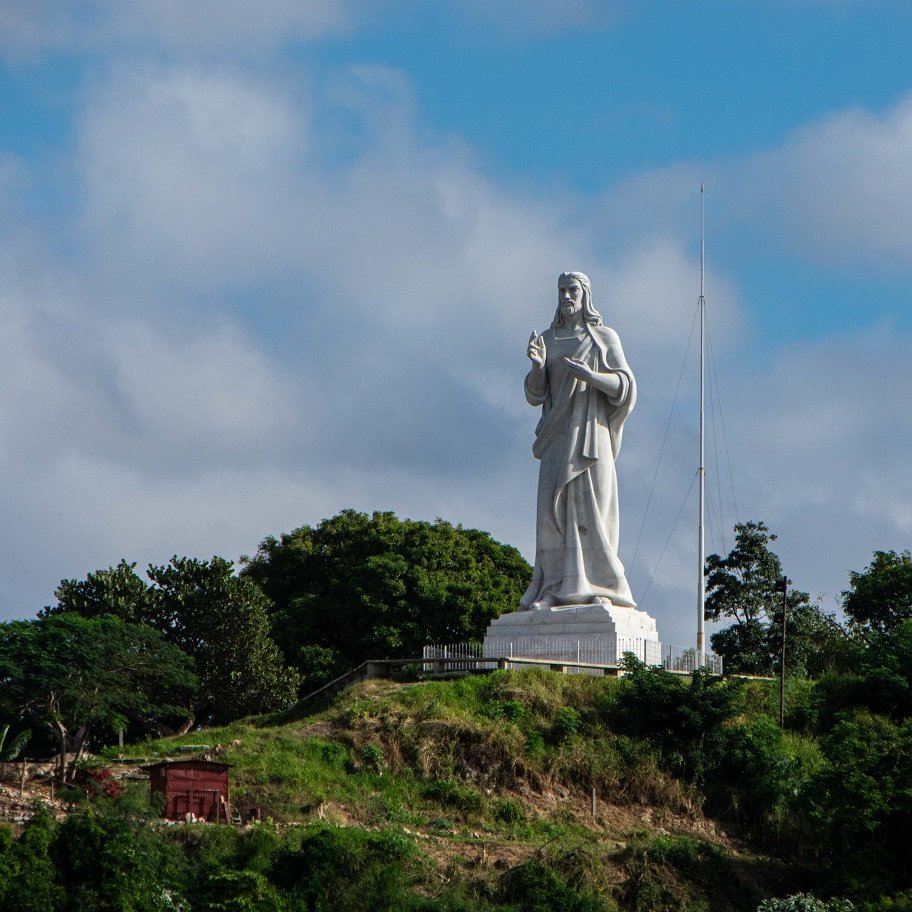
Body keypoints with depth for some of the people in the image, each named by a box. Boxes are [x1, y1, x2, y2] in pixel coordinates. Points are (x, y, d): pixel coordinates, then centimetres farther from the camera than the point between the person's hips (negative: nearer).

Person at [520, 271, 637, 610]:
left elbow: (625, 386, -4)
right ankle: (553, 589, -8)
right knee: (553, 507, -5)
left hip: (590, 429, -4)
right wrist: (537, 365, -13)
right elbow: (536, 394, 8)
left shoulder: (605, 338, 4)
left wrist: (590, 376, -21)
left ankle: (599, 585, -8)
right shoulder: (547, 339, 14)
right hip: (558, 435, 4)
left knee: (591, 505, -10)